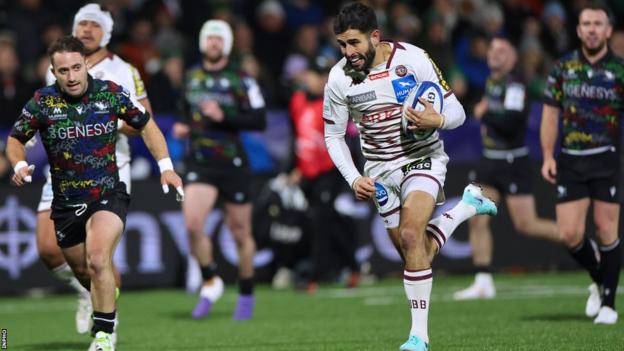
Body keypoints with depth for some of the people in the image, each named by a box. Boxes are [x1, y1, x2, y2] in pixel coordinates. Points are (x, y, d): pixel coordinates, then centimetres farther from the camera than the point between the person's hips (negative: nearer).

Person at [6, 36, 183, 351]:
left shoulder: (111, 93, -6)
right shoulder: (42, 102, -6)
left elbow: (146, 125, 8)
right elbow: (15, 139, 8)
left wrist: (165, 166, 0)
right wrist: (19, 164, -14)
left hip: (108, 195, -2)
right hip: (65, 203, 3)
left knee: (97, 260, -26)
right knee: (82, 272, 13)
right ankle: (107, 296, 48)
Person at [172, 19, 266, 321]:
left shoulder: (240, 80, -5)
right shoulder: (192, 77, 10)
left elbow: (259, 120, -11)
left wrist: (224, 117, -21)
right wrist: (183, 126, 7)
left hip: (232, 164, -3)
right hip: (199, 162, 3)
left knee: (241, 233, 6)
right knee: (193, 224, -17)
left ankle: (246, 295, 24)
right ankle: (210, 283, 2)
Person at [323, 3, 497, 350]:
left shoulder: (413, 60, -16)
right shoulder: (339, 78, -8)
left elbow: (456, 112, -9)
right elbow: (333, 135, 4)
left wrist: (437, 120, -32)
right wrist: (354, 179, -9)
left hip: (423, 158, -4)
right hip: (381, 170, 4)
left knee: (411, 235, -25)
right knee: (417, 255, 5)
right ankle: (467, 205, 32)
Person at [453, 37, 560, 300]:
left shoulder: (514, 85, -16)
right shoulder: (491, 81, 12)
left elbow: (512, 121, -28)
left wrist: (484, 114, -14)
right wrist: (489, 124, 11)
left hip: (513, 162, -8)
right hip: (490, 160, 8)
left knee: (526, 225, -5)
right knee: (477, 220, -2)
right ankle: (483, 283, 1)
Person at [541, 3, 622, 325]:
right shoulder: (563, 68, 6)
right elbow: (550, 113, 10)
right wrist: (548, 157, 2)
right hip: (570, 161, 2)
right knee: (569, 235, -4)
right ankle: (598, 279, 24)